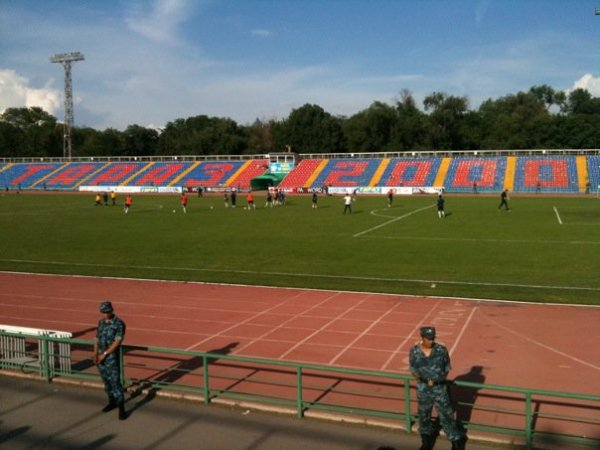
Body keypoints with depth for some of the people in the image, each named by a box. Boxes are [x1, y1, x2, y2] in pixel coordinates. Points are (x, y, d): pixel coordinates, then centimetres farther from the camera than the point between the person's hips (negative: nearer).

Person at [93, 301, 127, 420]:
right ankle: (112, 402, 30)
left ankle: (121, 408, -6)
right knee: (106, 381, 15)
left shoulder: (119, 324, -12)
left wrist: (104, 354, -18)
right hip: (100, 356, 6)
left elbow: (117, 342, -18)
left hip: (112, 356, -6)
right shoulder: (101, 322, 9)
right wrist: (95, 354, -1)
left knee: (115, 382, -9)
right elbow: (97, 339, 12)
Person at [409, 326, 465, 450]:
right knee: (424, 415, 18)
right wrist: (420, 378, -10)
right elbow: (413, 369, 2)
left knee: (446, 415, 7)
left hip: (440, 388, -2)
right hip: (423, 389, 2)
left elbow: (447, 368, -1)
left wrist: (440, 378, -11)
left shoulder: (442, 350, -13)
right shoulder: (414, 351, -11)